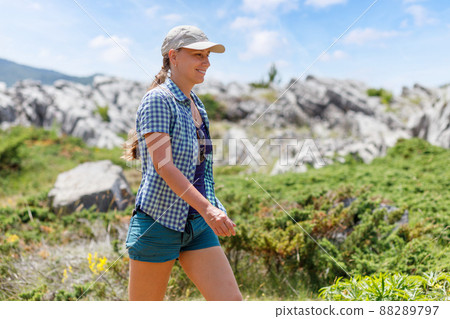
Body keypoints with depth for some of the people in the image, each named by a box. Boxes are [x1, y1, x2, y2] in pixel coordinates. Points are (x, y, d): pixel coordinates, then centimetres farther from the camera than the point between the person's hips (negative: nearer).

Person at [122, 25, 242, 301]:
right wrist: (207, 209, -31)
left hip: (197, 225, 7)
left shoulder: (196, 105, 12)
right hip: (159, 221, -7)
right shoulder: (157, 100, -12)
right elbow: (162, 164, -23)